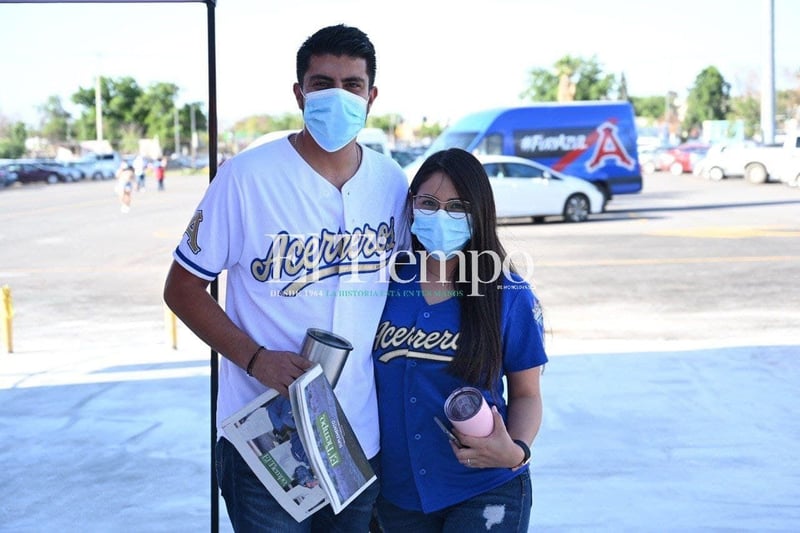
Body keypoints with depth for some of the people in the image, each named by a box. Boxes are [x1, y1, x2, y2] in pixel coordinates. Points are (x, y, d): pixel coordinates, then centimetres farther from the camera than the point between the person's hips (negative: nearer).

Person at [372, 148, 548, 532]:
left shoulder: (509, 295, -7)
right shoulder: (387, 282, -2)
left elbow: (526, 394, 0)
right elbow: (363, 378, 8)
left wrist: (516, 451, -18)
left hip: (485, 491, -3)